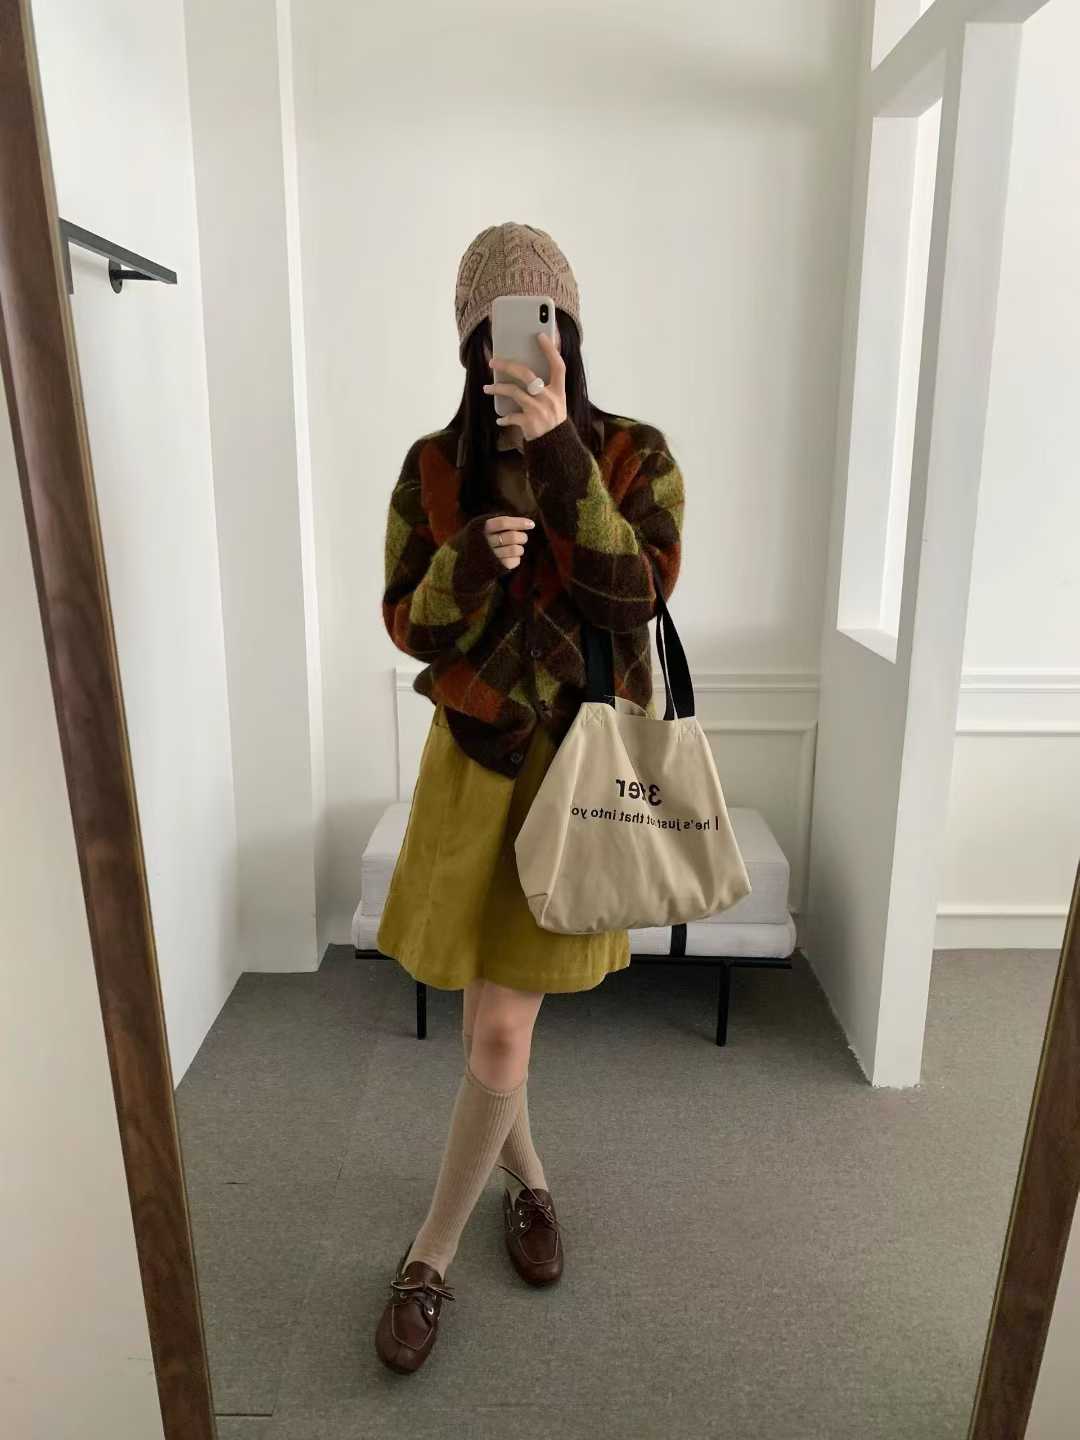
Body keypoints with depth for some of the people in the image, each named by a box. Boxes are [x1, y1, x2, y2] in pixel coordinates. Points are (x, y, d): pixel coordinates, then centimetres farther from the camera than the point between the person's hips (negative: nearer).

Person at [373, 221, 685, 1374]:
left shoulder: (633, 454, -4)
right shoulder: (434, 468, 0)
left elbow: (633, 594, -18)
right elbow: (410, 628, -1)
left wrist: (559, 451, -27)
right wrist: (473, 559, -21)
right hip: (476, 760, 2)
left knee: (501, 1034, 1)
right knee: (489, 1021, 15)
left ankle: (431, 1254, 26)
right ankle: (527, 1178, 45)